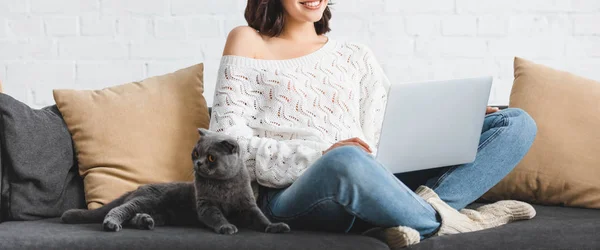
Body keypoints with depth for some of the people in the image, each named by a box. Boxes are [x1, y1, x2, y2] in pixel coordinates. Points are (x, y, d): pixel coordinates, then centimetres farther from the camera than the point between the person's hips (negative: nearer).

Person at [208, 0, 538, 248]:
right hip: (293, 194, -5)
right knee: (346, 161, -42)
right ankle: (443, 221, -16)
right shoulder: (248, 42, 11)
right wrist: (320, 155, -15)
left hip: (375, 183, 5)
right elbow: (227, 141, 0)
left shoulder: (356, 56, 23)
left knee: (517, 123, -5)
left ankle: (402, 220, -27)